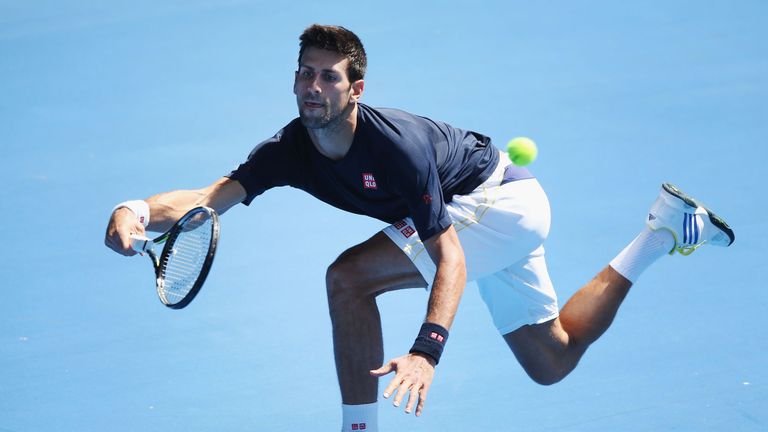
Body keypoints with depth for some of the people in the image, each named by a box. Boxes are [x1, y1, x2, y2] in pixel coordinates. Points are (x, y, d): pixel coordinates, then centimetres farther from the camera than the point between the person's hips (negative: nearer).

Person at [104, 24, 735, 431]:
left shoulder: (395, 145, -36)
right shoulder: (291, 149, -16)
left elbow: (449, 256, -39)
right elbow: (214, 194, -30)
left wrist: (426, 349, -56)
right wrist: (138, 210, -53)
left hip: (503, 202, -9)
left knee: (350, 276, -27)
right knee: (552, 362, 18)